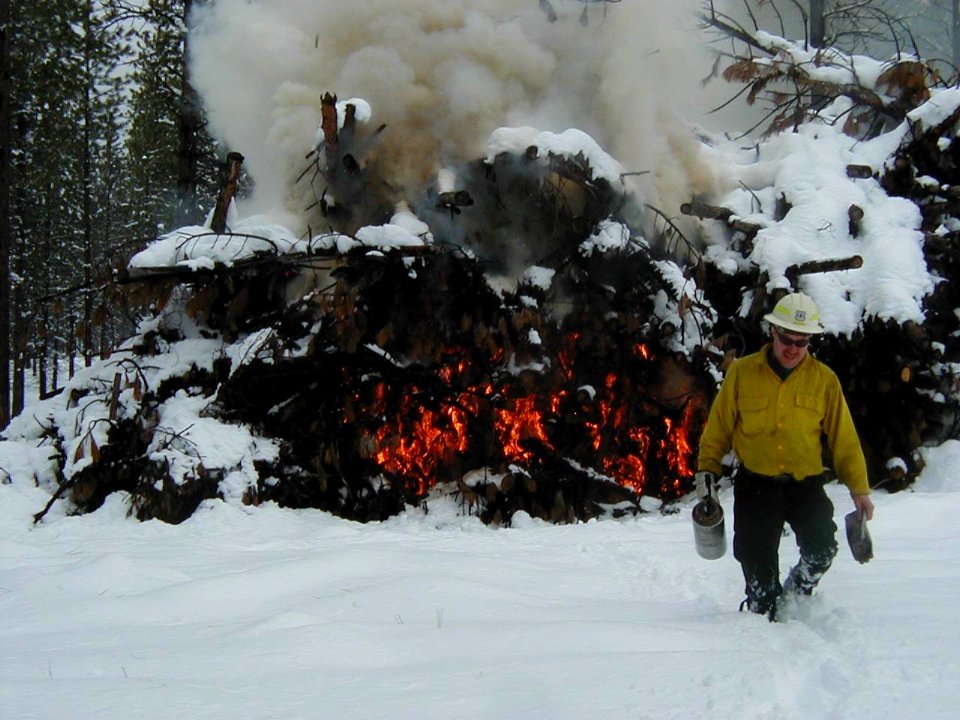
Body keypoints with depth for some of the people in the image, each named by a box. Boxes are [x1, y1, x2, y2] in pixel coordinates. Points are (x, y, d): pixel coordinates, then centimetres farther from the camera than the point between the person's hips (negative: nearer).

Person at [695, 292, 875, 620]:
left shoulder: (824, 379, 1)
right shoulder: (742, 372, -1)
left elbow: (844, 439, 5)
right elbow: (718, 427, 7)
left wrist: (859, 488, 4)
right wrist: (707, 468, 3)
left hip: (806, 485, 0)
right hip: (755, 485, 0)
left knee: (822, 549, -17)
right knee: (757, 561, 1)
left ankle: (795, 596, 11)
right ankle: (765, 613, 25)